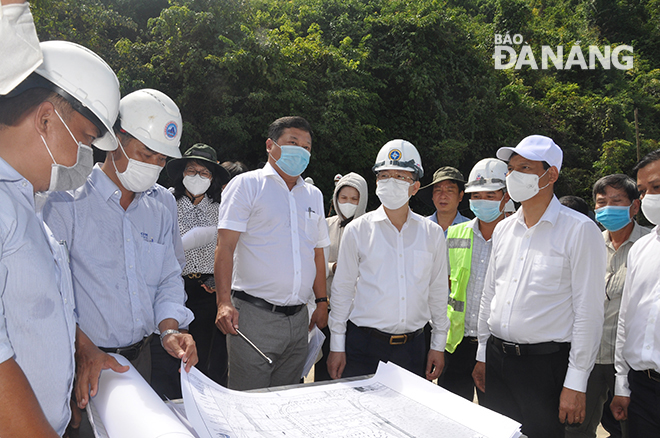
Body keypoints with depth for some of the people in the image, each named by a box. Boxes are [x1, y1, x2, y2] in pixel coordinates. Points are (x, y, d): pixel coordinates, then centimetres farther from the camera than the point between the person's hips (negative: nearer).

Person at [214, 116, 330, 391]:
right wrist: (224, 302, -20)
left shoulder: (314, 195, 16)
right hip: (254, 315, -5)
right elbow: (225, 246, -9)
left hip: (299, 318, 6)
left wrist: (322, 302, 16)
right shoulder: (247, 184, 0)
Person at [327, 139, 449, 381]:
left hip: (412, 345, 2)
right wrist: (337, 347, 0)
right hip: (363, 343, -2)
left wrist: (438, 345, 10)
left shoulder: (432, 234, 4)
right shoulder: (357, 230, -1)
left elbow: (438, 291, 10)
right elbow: (342, 289, 1)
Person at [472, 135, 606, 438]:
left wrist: (576, 383, -13)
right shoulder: (503, 229, 9)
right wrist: (483, 354, 15)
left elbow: (588, 311, -12)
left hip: (545, 364, -5)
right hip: (496, 357, 6)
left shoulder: (579, 230, -10)